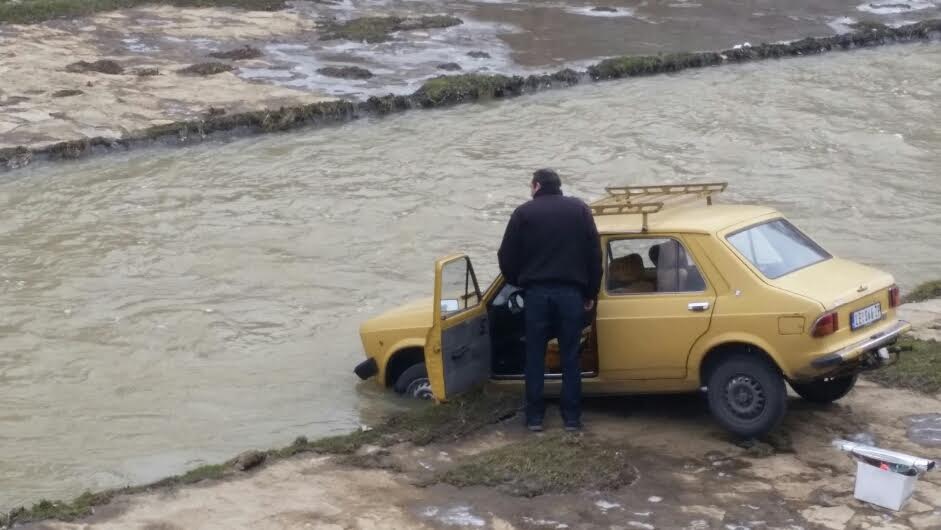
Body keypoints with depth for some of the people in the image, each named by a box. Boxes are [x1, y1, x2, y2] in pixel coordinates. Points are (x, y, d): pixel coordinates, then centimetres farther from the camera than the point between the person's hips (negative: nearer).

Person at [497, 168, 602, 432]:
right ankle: (572, 417, 9)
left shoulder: (524, 212, 4)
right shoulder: (579, 209, 8)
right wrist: (591, 293, 11)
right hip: (571, 292, 1)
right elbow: (594, 254, 5)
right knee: (570, 356, 8)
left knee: (535, 355, 8)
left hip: (537, 292, -1)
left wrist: (518, 282, 22)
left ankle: (534, 417, 11)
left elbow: (507, 256, 4)